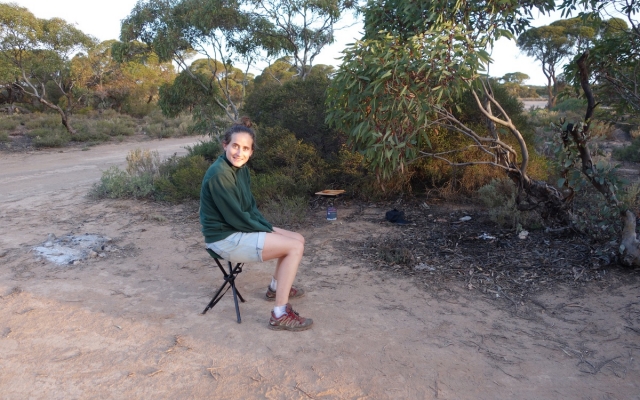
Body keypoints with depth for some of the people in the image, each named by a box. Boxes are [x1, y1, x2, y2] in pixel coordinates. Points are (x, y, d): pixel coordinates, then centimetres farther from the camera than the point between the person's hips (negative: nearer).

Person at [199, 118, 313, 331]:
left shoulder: (242, 169, 5)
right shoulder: (219, 174, -23)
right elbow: (235, 216, -22)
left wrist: (269, 228, -1)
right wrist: (267, 232, -12)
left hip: (241, 230, 9)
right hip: (225, 239, -9)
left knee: (298, 239, 11)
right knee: (294, 247, -17)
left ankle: (276, 287, 30)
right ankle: (280, 315, -12)